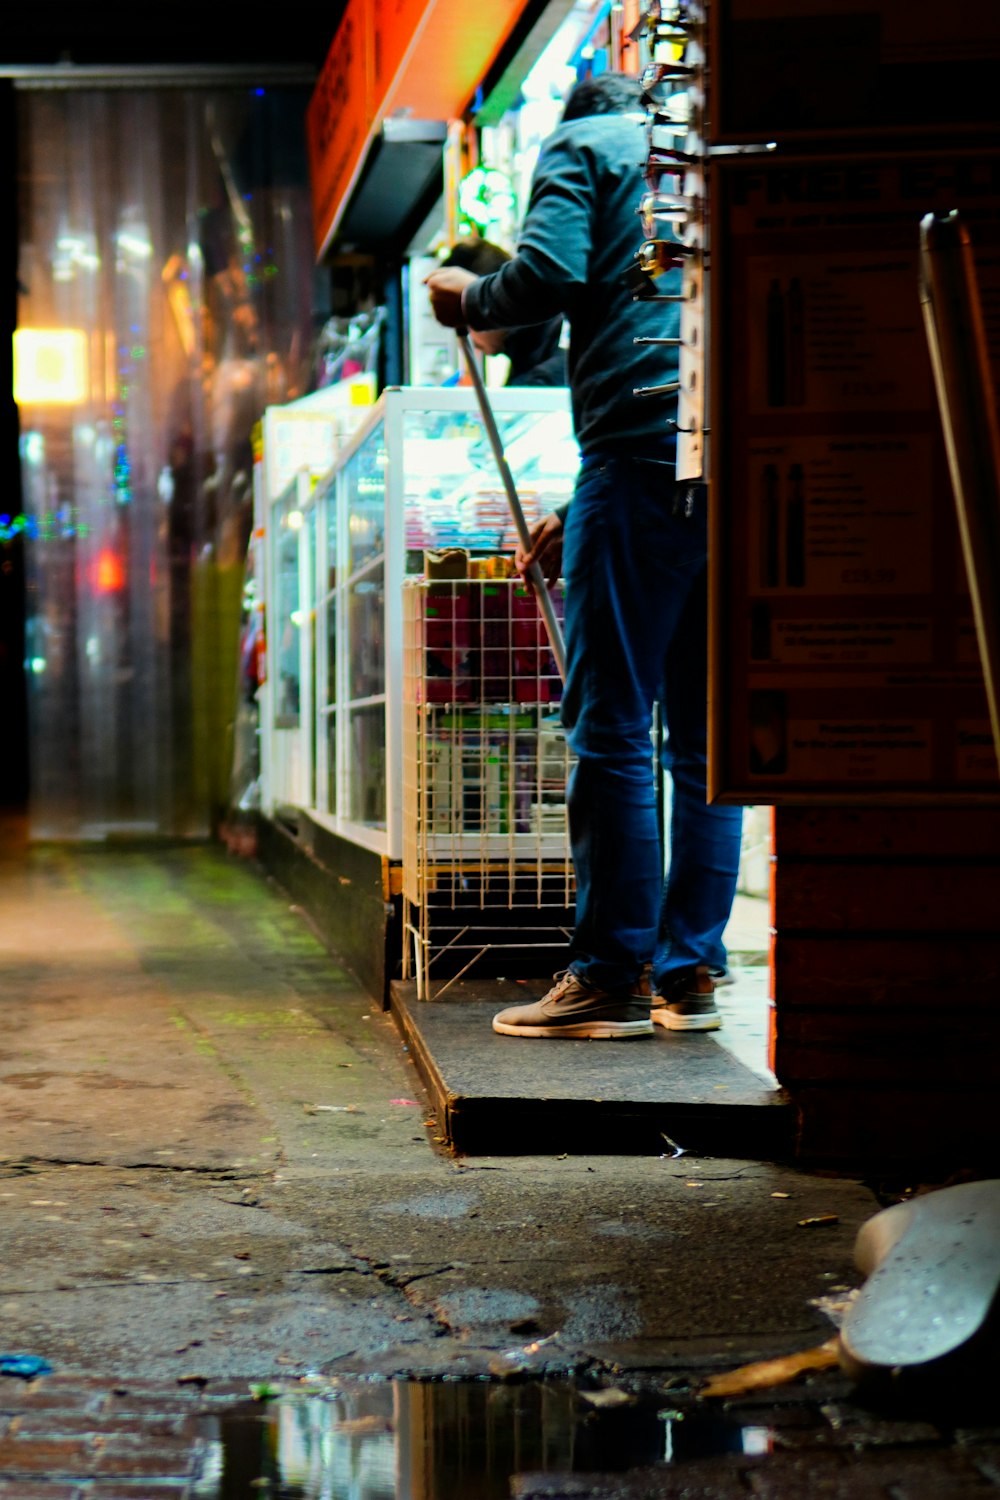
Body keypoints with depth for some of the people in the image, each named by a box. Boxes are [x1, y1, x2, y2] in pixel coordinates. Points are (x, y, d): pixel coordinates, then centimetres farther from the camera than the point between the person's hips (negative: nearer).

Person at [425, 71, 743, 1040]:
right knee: (707, 733, 8)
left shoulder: (582, 145, 11)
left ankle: (612, 977, -3)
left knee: (611, 726, -4)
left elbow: (551, 275, -10)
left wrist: (469, 299, 14)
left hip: (650, 457, -7)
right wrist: (583, 512, 32)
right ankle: (690, 971, 10)